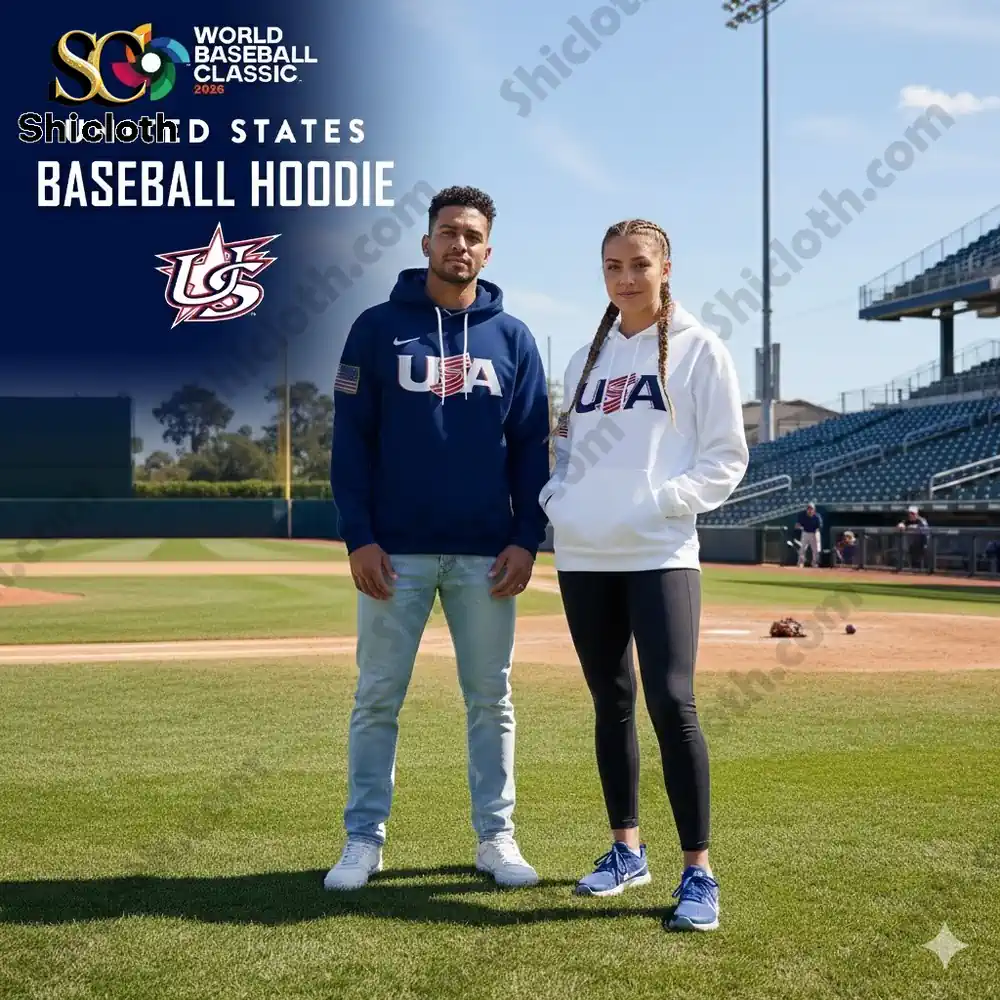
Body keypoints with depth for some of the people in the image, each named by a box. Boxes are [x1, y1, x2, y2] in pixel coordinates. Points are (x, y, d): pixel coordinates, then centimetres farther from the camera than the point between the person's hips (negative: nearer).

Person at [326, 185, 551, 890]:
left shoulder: (513, 337, 8)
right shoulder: (378, 327, 3)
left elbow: (532, 448, 6)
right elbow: (351, 440, -1)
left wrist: (527, 540, -3)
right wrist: (359, 537, -9)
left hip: (487, 554, 2)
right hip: (396, 551, -1)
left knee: (491, 700, 8)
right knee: (378, 698, 4)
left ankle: (496, 838, 18)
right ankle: (364, 840, 13)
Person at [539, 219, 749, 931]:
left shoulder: (699, 349, 1)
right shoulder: (587, 358, 16)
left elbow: (727, 458, -2)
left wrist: (662, 500, -15)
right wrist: (558, 502, 2)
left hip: (661, 554, -5)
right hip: (583, 556, 5)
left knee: (671, 701, -14)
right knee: (611, 703, 11)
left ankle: (699, 873, -6)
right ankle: (627, 852, 23)